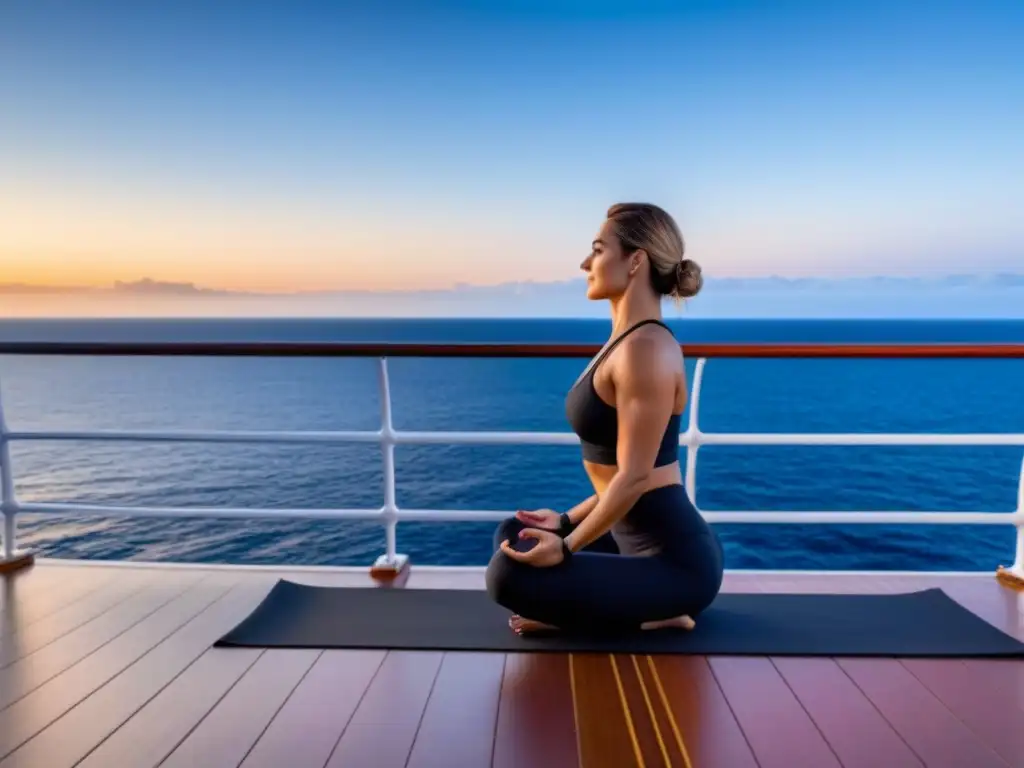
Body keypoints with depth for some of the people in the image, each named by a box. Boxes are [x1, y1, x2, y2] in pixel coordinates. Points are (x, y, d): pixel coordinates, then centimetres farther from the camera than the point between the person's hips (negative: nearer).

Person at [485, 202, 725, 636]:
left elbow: (634, 478, -22)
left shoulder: (646, 348, -22)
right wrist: (566, 523, 14)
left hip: (675, 561, -10)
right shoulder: (628, 341, 9)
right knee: (514, 536, 18)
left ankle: (648, 616, -2)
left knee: (509, 575, -20)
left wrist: (565, 547, -13)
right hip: (641, 541, 10)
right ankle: (644, 609, 9)